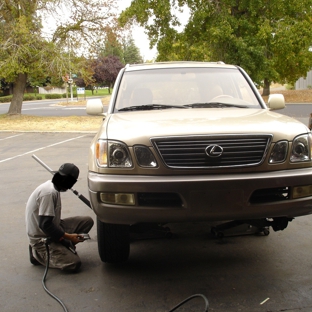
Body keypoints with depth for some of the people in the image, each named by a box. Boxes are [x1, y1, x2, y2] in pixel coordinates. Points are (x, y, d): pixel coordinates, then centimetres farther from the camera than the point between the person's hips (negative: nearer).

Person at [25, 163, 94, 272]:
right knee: (74, 264, -20)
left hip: (51, 230, 9)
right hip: (41, 238, -9)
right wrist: (68, 236, -21)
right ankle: (37, 254, -2)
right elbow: (44, 224, -27)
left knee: (87, 221, -1)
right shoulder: (49, 193, -25)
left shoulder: (52, 186, 5)